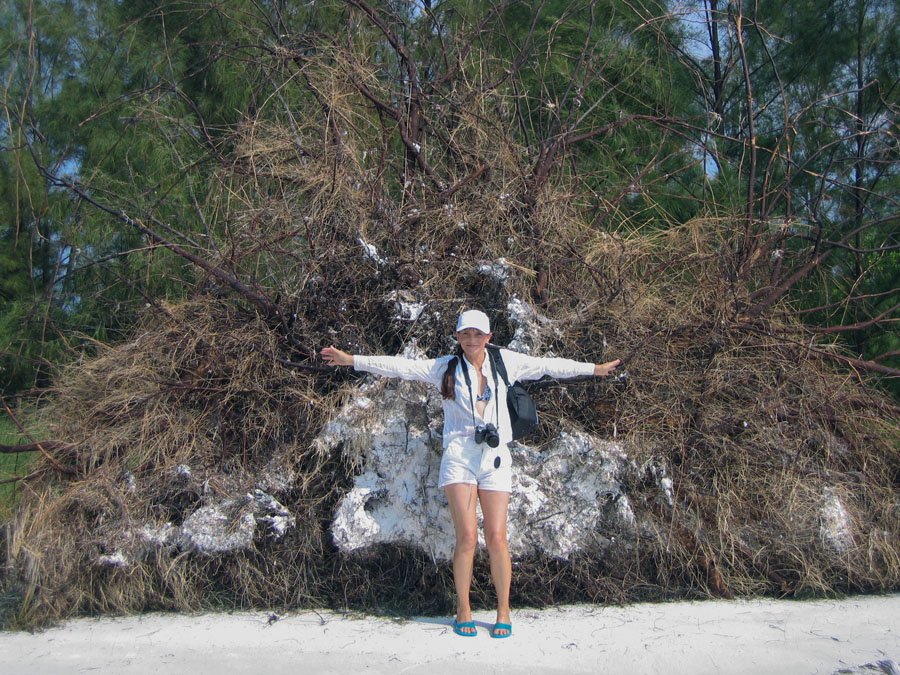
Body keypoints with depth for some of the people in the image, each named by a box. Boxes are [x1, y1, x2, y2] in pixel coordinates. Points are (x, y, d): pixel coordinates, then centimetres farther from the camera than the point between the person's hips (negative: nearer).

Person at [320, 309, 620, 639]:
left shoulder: (505, 361, 10)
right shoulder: (446, 367, 7)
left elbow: (548, 365, 15)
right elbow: (401, 366, 2)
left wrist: (595, 368, 19)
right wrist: (350, 359, -3)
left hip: (495, 456, 1)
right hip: (459, 456, -1)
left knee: (496, 538, -3)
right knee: (467, 537, -6)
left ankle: (503, 611, 14)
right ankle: (463, 610, 11)